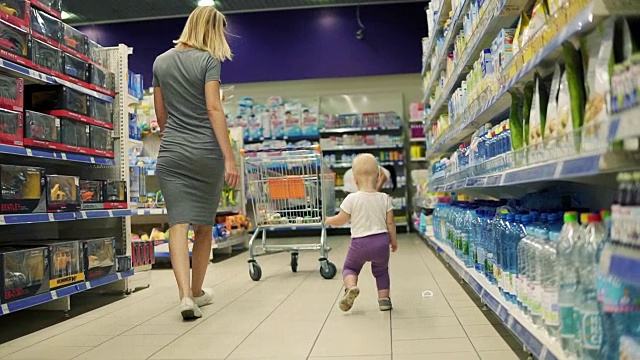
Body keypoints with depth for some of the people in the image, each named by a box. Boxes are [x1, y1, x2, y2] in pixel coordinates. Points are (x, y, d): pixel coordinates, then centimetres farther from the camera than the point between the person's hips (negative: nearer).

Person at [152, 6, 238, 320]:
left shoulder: (161, 61, 12)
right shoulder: (208, 60, -4)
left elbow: (160, 114, 16)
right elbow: (214, 109, -13)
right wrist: (229, 158, -15)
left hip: (171, 153, 3)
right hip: (205, 153, -3)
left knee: (179, 224, -3)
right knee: (204, 225, 11)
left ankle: (185, 295, -15)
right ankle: (197, 291, 24)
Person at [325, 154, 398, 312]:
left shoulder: (352, 199, -10)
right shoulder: (384, 198, -3)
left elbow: (340, 220, -3)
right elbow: (390, 222, 1)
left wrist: (328, 220, 17)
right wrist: (393, 240, 15)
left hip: (359, 243, -2)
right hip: (381, 241, 2)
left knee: (349, 267, 18)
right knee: (381, 271, 24)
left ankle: (351, 287, -10)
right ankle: (384, 298, 16)